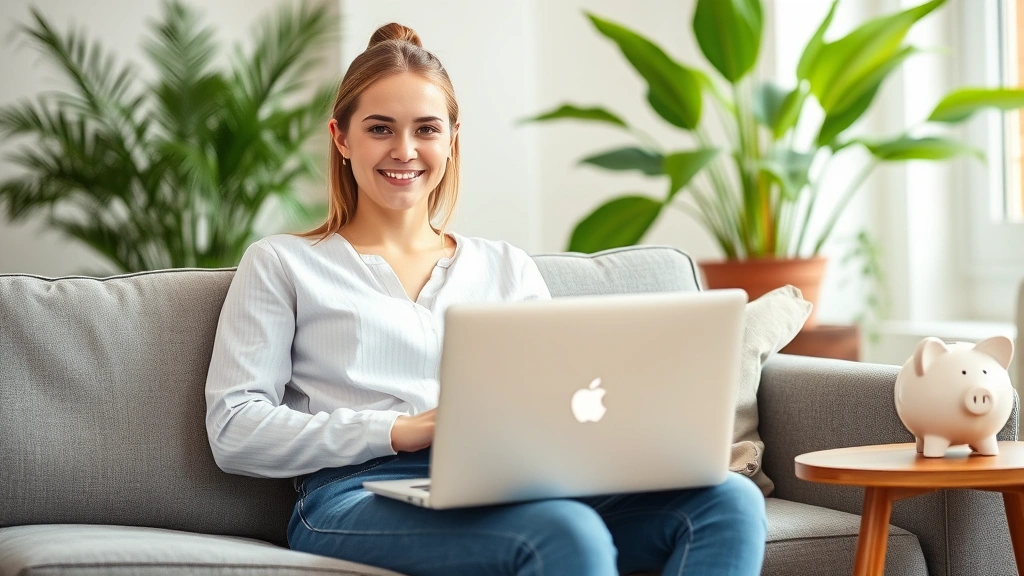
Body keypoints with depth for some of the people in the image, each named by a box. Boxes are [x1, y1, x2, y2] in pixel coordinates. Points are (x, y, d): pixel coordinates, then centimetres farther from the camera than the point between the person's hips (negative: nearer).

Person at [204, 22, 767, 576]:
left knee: (729, 500, -25)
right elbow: (234, 431, 3)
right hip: (361, 497, -5)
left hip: (510, 491, 5)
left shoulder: (508, 267, 26)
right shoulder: (281, 263, 15)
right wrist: (398, 430, -10)